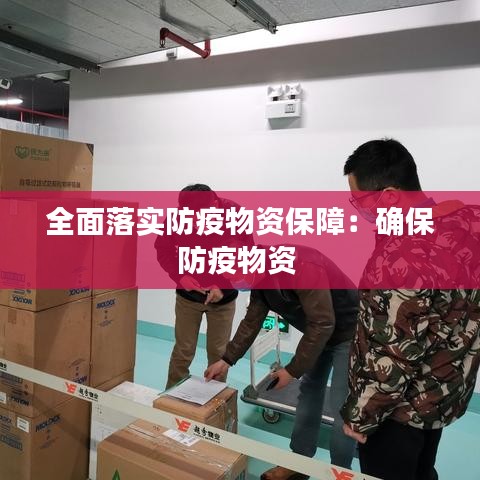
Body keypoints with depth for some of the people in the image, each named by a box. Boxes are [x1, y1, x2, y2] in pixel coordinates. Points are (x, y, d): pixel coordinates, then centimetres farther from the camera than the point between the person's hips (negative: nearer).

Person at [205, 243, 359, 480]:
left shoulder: (302, 266, -35)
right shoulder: (259, 279, -7)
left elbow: (323, 324, -32)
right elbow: (251, 322, 3)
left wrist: (292, 370, -24)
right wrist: (227, 360, -2)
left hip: (348, 333, -8)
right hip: (319, 332, 8)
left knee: (342, 405, -4)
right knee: (309, 391, 14)